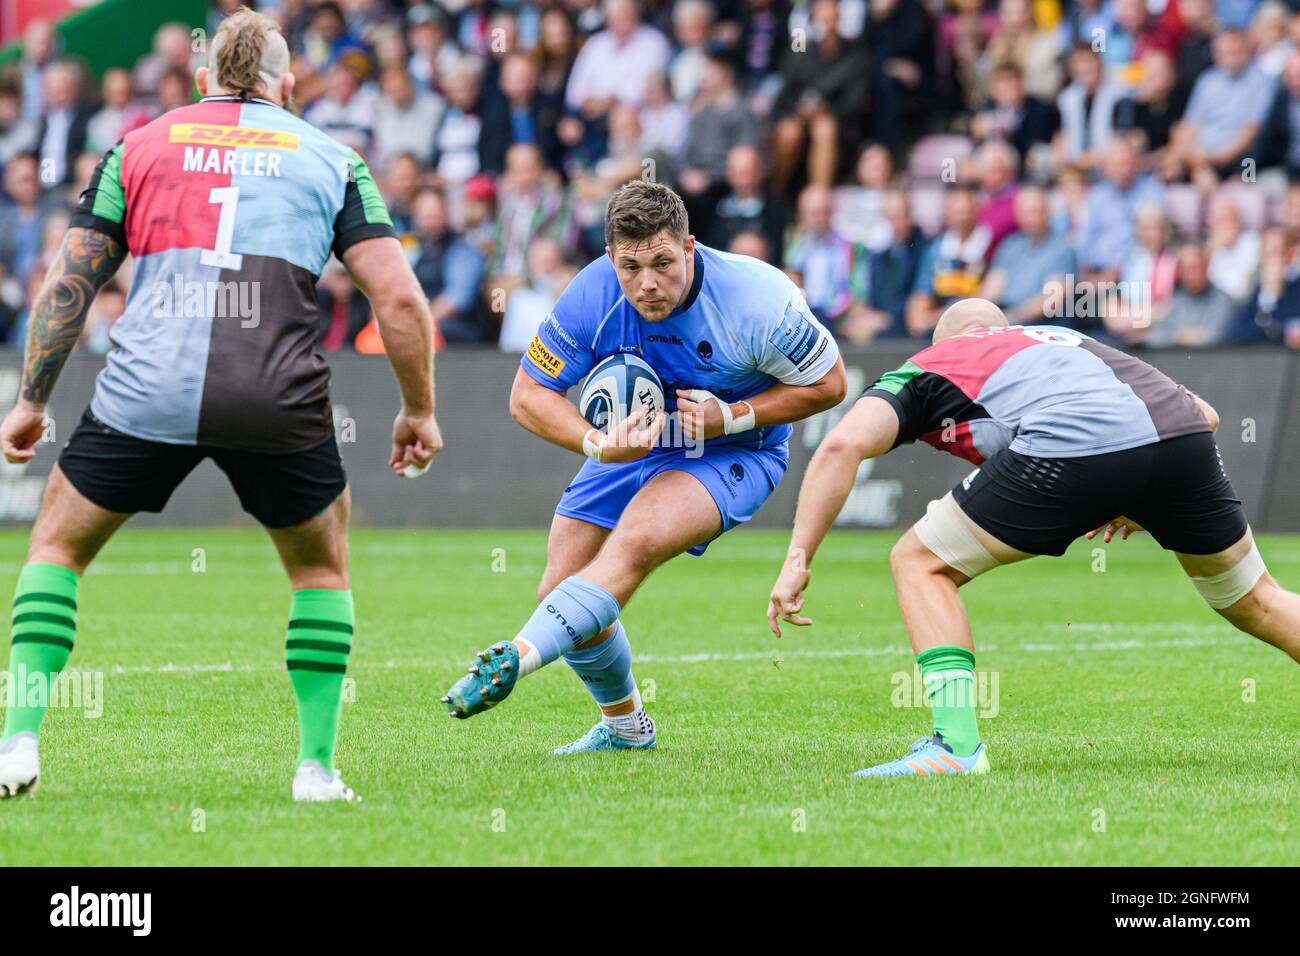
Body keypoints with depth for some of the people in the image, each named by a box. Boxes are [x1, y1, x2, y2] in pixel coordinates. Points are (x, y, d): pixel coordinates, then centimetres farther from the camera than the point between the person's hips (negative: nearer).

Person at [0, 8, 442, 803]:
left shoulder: (139, 147, 18)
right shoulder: (330, 158, 16)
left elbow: (69, 282, 12)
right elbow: (399, 297, 6)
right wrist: (419, 412, 17)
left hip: (146, 393, 0)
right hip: (279, 401, 0)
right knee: (322, 565, 24)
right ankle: (318, 767, 18)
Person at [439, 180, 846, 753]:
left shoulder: (757, 300, -28)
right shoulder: (592, 297, -23)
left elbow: (828, 384, -13)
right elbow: (527, 395, -13)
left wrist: (732, 416, -25)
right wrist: (598, 444, -31)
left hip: (733, 451, -4)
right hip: (631, 441, 4)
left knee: (633, 543, -32)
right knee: (562, 590, -2)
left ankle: (513, 660, -46)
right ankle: (624, 727, 23)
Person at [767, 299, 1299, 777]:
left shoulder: (925, 367, 27)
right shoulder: (1068, 339, 40)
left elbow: (843, 445, 7)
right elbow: (1204, 415, 35)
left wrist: (797, 560, 7)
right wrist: (1145, 506, 41)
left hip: (1069, 446, -5)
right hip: (1183, 436, 5)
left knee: (920, 565, 14)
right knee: (1254, 603, 28)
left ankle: (957, 745, 1)